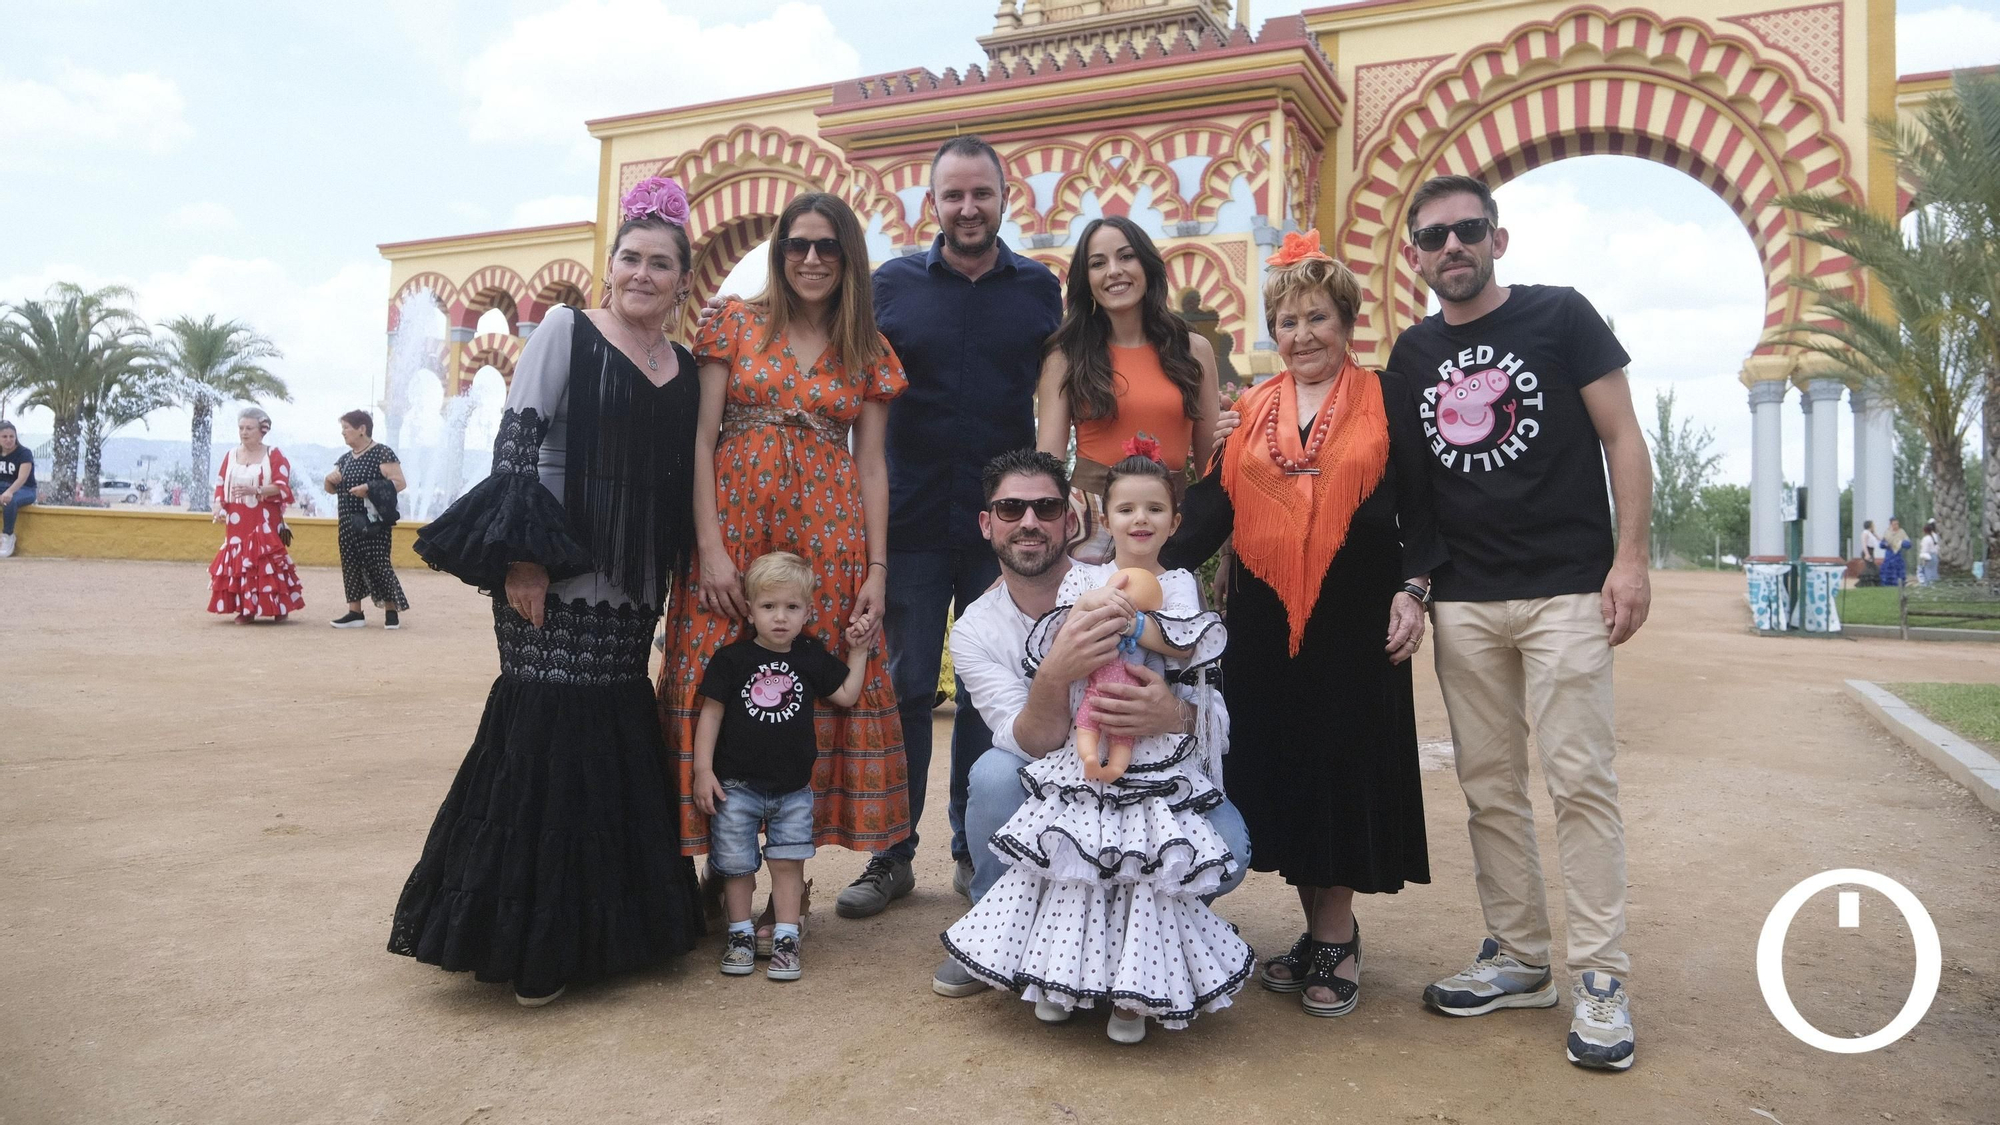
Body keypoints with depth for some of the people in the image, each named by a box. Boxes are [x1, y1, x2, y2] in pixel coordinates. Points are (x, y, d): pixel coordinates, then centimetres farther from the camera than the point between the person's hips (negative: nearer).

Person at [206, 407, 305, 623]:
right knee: (239, 561, 0)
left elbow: (282, 487, -8)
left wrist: (256, 490, -23)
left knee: (268, 562, -8)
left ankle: (279, 607, 1)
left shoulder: (274, 455, 0)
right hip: (238, 522, 4)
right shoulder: (231, 455, 12)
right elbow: (220, 485, 13)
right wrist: (219, 507, -4)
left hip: (265, 522, -4)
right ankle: (245, 609, 5)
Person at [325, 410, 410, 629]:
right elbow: (332, 490, 24)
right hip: (348, 523, 8)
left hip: (372, 523, -8)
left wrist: (369, 488, -25)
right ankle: (355, 613, 12)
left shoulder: (381, 453, -7)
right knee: (351, 565, 7)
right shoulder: (345, 458, 16)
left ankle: (391, 612, -1)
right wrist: (330, 480, 0)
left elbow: (400, 483, -15)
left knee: (377, 564, -9)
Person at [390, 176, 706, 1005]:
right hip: (553, 580, -5)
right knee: (549, 732, -6)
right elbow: (514, 442, -8)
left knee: (615, 740, 9)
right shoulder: (566, 331, -2)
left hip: (630, 588, 6)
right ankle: (529, 939, 6)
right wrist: (519, 555, -15)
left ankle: (598, 922, 23)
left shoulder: (684, 370, 12)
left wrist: (670, 584, 12)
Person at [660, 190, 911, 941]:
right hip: (735, 525, -1)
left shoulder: (868, 352, 13)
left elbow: (872, 465, 9)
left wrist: (877, 569, -1)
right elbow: (701, 437, 1)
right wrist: (710, 548, -10)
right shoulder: (736, 324, 7)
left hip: (828, 539, 1)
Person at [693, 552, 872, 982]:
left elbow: (846, 696, 7)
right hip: (736, 785, -2)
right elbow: (711, 713, -5)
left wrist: (858, 652, 3)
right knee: (736, 865, 6)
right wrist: (703, 771, -8)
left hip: (793, 787, 2)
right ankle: (741, 936, 22)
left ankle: (785, 939, 14)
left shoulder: (812, 657, 1)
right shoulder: (732, 658, -8)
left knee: (788, 862, 4)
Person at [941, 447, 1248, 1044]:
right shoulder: (1081, 577, 11)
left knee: (1145, 859, -7)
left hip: (1155, 750, -1)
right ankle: (1060, 973, 15)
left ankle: (1135, 990, 5)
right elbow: (1049, 643, 0)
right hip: (1082, 738, 1)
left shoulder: (1178, 583, 8)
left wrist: (1127, 618, -13)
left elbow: (1186, 643, -9)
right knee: (1072, 851, -1)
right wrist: (1087, 607, -15)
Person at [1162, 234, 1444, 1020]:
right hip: (1264, 621, 4)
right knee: (1280, 768, 7)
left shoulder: (1386, 398, 4)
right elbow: (1213, 505, 6)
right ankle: (1323, 930, 21)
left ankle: (1334, 939, 11)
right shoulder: (1253, 410, 13)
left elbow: (1419, 506, 2)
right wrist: (1153, 566, -6)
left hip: (1353, 619, -4)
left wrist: (1412, 588, -10)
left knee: (1343, 767, -1)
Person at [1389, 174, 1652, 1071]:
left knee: (1579, 780, -5)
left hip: (1566, 590, -4)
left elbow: (1622, 438, -1)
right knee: (1490, 787, 7)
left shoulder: (1559, 315, 1)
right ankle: (1519, 960, 18)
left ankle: (1602, 978, 4)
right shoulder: (1412, 352, 12)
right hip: (1461, 601, 4)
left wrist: (1630, 557, -9)